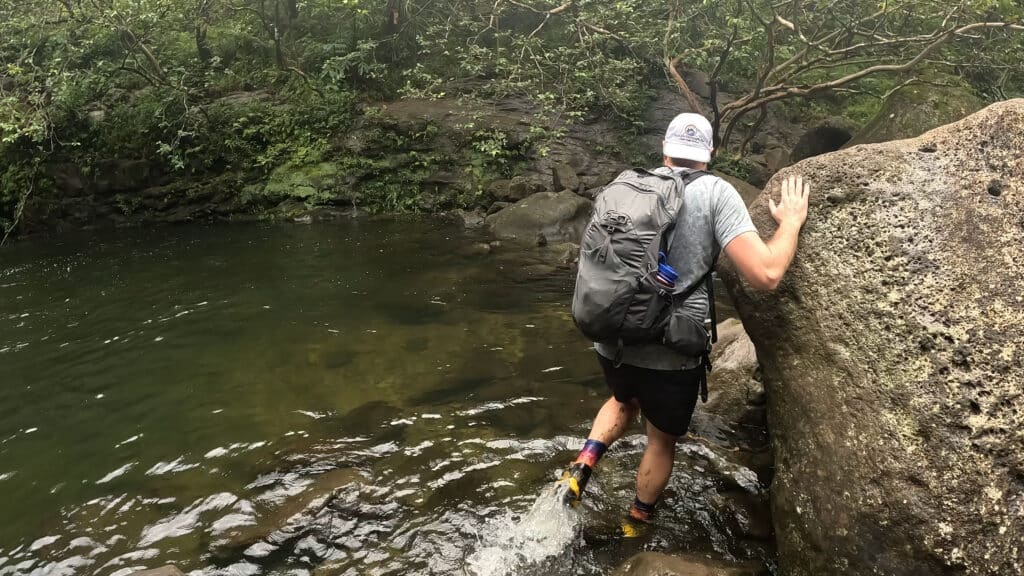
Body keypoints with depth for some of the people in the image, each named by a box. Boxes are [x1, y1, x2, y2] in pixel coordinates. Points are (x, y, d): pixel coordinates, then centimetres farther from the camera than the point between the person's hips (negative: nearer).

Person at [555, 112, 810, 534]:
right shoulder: (716, 192, -10)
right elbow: (765, 275, -19)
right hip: (670, 355, -3)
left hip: (612, 341, 4)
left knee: (624, 402, 35)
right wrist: (791, 222, -2)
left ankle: (583, 463, 14)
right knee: (662, 440, 23)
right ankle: (635, 525, 40)